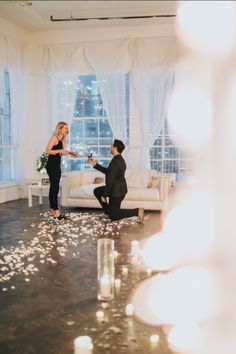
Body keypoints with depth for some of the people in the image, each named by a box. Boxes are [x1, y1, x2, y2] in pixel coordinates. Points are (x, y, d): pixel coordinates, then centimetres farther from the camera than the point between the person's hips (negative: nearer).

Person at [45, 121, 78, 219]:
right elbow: (47, 150, -20)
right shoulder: (54, 137, -11)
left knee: (54, 188, 11)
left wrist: (69, 153, 8)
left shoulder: (62, 140, 13)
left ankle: (52, 210, 17)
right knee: (55, 188, -10)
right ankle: (56, 212, -9)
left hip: (57, 166, 9)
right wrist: (60, 150, -25)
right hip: (51, 166, -9)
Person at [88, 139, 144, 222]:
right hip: (118, 188, 10)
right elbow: (107, 171, 15)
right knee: (97, 191, 22)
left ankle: (137, 211, -7)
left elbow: (110, 180, -23)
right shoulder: (119, 159, 7)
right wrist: (95, 164, 15)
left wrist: (104, 195, -17)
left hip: (117, 191, -10)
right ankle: (109, 211, 22)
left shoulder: (115, 161, -24)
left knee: (113, 217, 1)